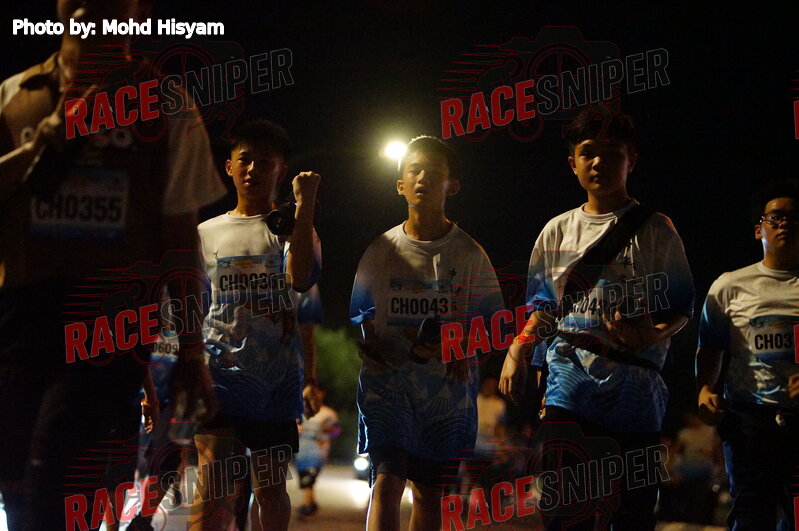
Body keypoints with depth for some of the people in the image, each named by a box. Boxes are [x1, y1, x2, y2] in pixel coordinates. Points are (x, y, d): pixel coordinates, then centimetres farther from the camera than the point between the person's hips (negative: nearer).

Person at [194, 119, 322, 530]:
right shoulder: (206, 233, 15)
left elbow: (301, 279, -16)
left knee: (271, 489, 8)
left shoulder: (293, 229, 8)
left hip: (277, 381, 0)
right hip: (219, 374, 0)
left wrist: (304, 204, -14)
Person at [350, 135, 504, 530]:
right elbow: (364, 321, 6)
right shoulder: (381, 251, 4)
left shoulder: (468, 253, 3)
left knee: (429, 489, 7)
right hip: (387, 382, -1)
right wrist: (404, 350, -12)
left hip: (447, 385, 1)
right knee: (387, 479, -15)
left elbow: (488, 320, 6)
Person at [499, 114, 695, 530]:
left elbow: (681, 309, 2)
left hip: (634, 385, -1)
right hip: (570, 378, 2)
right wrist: (516, 354, 4)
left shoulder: (655, 231, 4)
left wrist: (653, 335, -19)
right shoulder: (556, 232, 14)